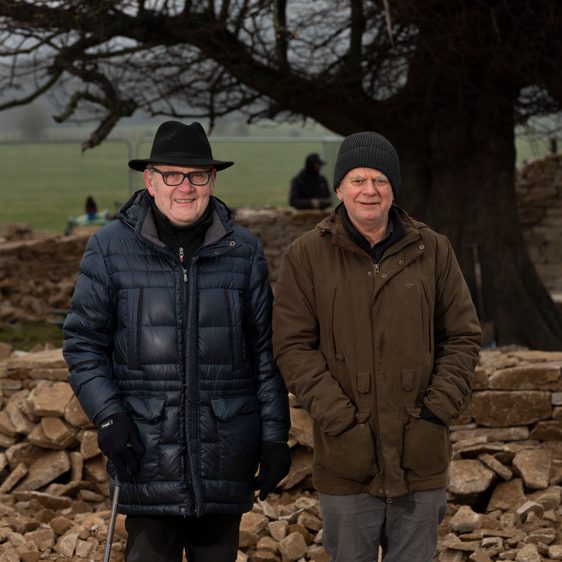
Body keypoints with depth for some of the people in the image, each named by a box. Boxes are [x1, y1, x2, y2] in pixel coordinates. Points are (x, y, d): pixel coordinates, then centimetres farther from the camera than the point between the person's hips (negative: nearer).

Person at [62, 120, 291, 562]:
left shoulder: (244, 252, 6)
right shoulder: (110, 249, 1)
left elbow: (266, 352, 8)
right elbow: (83, 343, 3)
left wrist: (275, 436, 4)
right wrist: (109, 417, -10)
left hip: (225, 453, 2)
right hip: (147, 448, -2)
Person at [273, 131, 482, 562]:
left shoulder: (433, 250, 4)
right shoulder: (307, 256, -1)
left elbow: (463, 337, 7)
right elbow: (293, 347, -5)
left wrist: (438, 409, -5)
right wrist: (340, 418, -13)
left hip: (421, 457, 2)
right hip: (346, 461, -1)